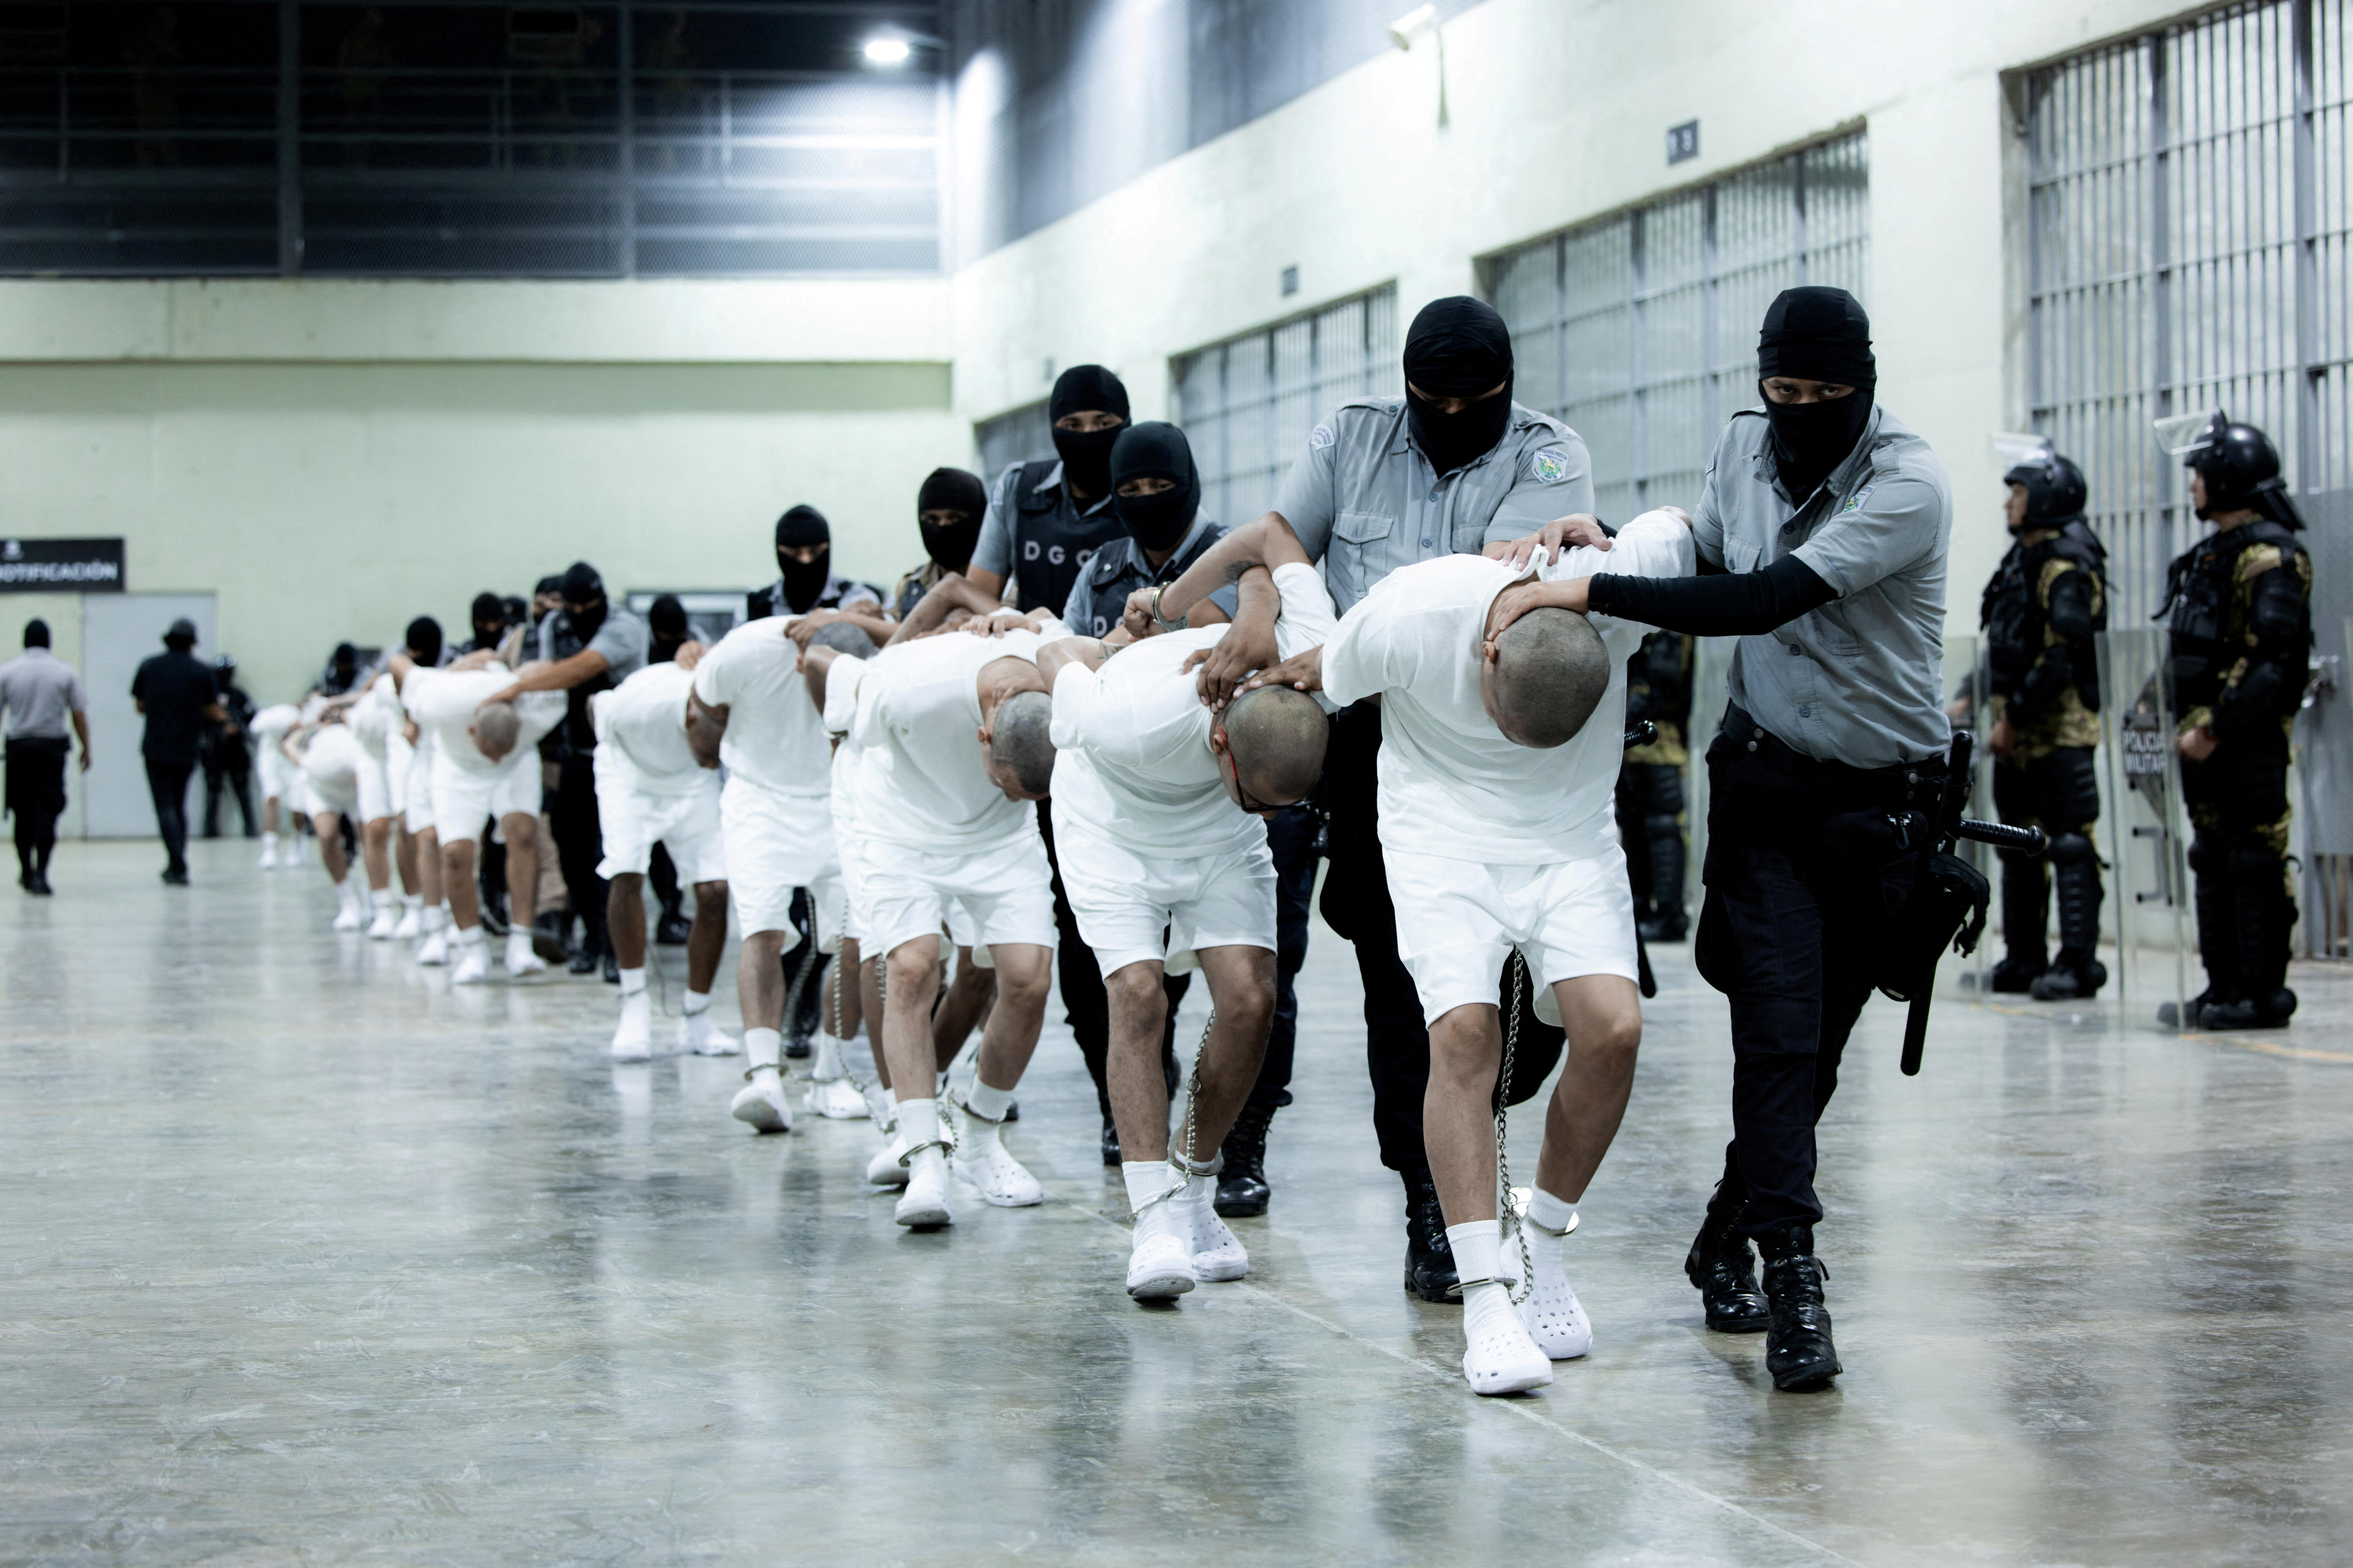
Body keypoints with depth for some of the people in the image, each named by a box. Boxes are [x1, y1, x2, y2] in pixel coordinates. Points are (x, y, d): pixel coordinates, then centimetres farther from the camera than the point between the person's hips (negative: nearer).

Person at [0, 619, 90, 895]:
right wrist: (86, 749, 9)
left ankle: (26, 872, 22)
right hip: (52, 748, -1)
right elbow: (79, 714, -1)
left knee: (23, 813, 12)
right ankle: (41, 873, -14)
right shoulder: (65, 672, -2)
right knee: (47, 810, -3)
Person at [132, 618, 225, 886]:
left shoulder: (149, 666, -1)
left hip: (156, 747, -1)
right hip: (187, 748, 1)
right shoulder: (200, 670, -3)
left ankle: (178, 866, -15)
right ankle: (176, 866, 18)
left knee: (166, 808, -3)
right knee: (179, 807, 16)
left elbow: (140, 706, 9)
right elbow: (214, 712, 0)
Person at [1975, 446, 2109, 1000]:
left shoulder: (2066, 566, -13)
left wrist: (2014, 717, -18)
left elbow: (2060, 657, -20)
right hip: (2017, 731, 10)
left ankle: (2079, 962, -8)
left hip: (2059, 726, -10)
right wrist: (1999, 713, 15)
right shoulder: (2021, 558, 16)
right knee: (2020, 844, 12)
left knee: (2070, 843, -8)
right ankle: (2025, 959, 18)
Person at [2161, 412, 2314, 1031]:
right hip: (2206, 736, 10)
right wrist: (2179, 719, 13)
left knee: (2256, 863, -7)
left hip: (2249, 739, -10)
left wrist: (2215, 730, -21)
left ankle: (2263, 992, -4)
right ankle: (2224, 986, 17)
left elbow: (2270, 661, -20)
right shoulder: (2212, 554, 18)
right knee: (2214, 861, 11)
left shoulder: (2269, 555, -12)